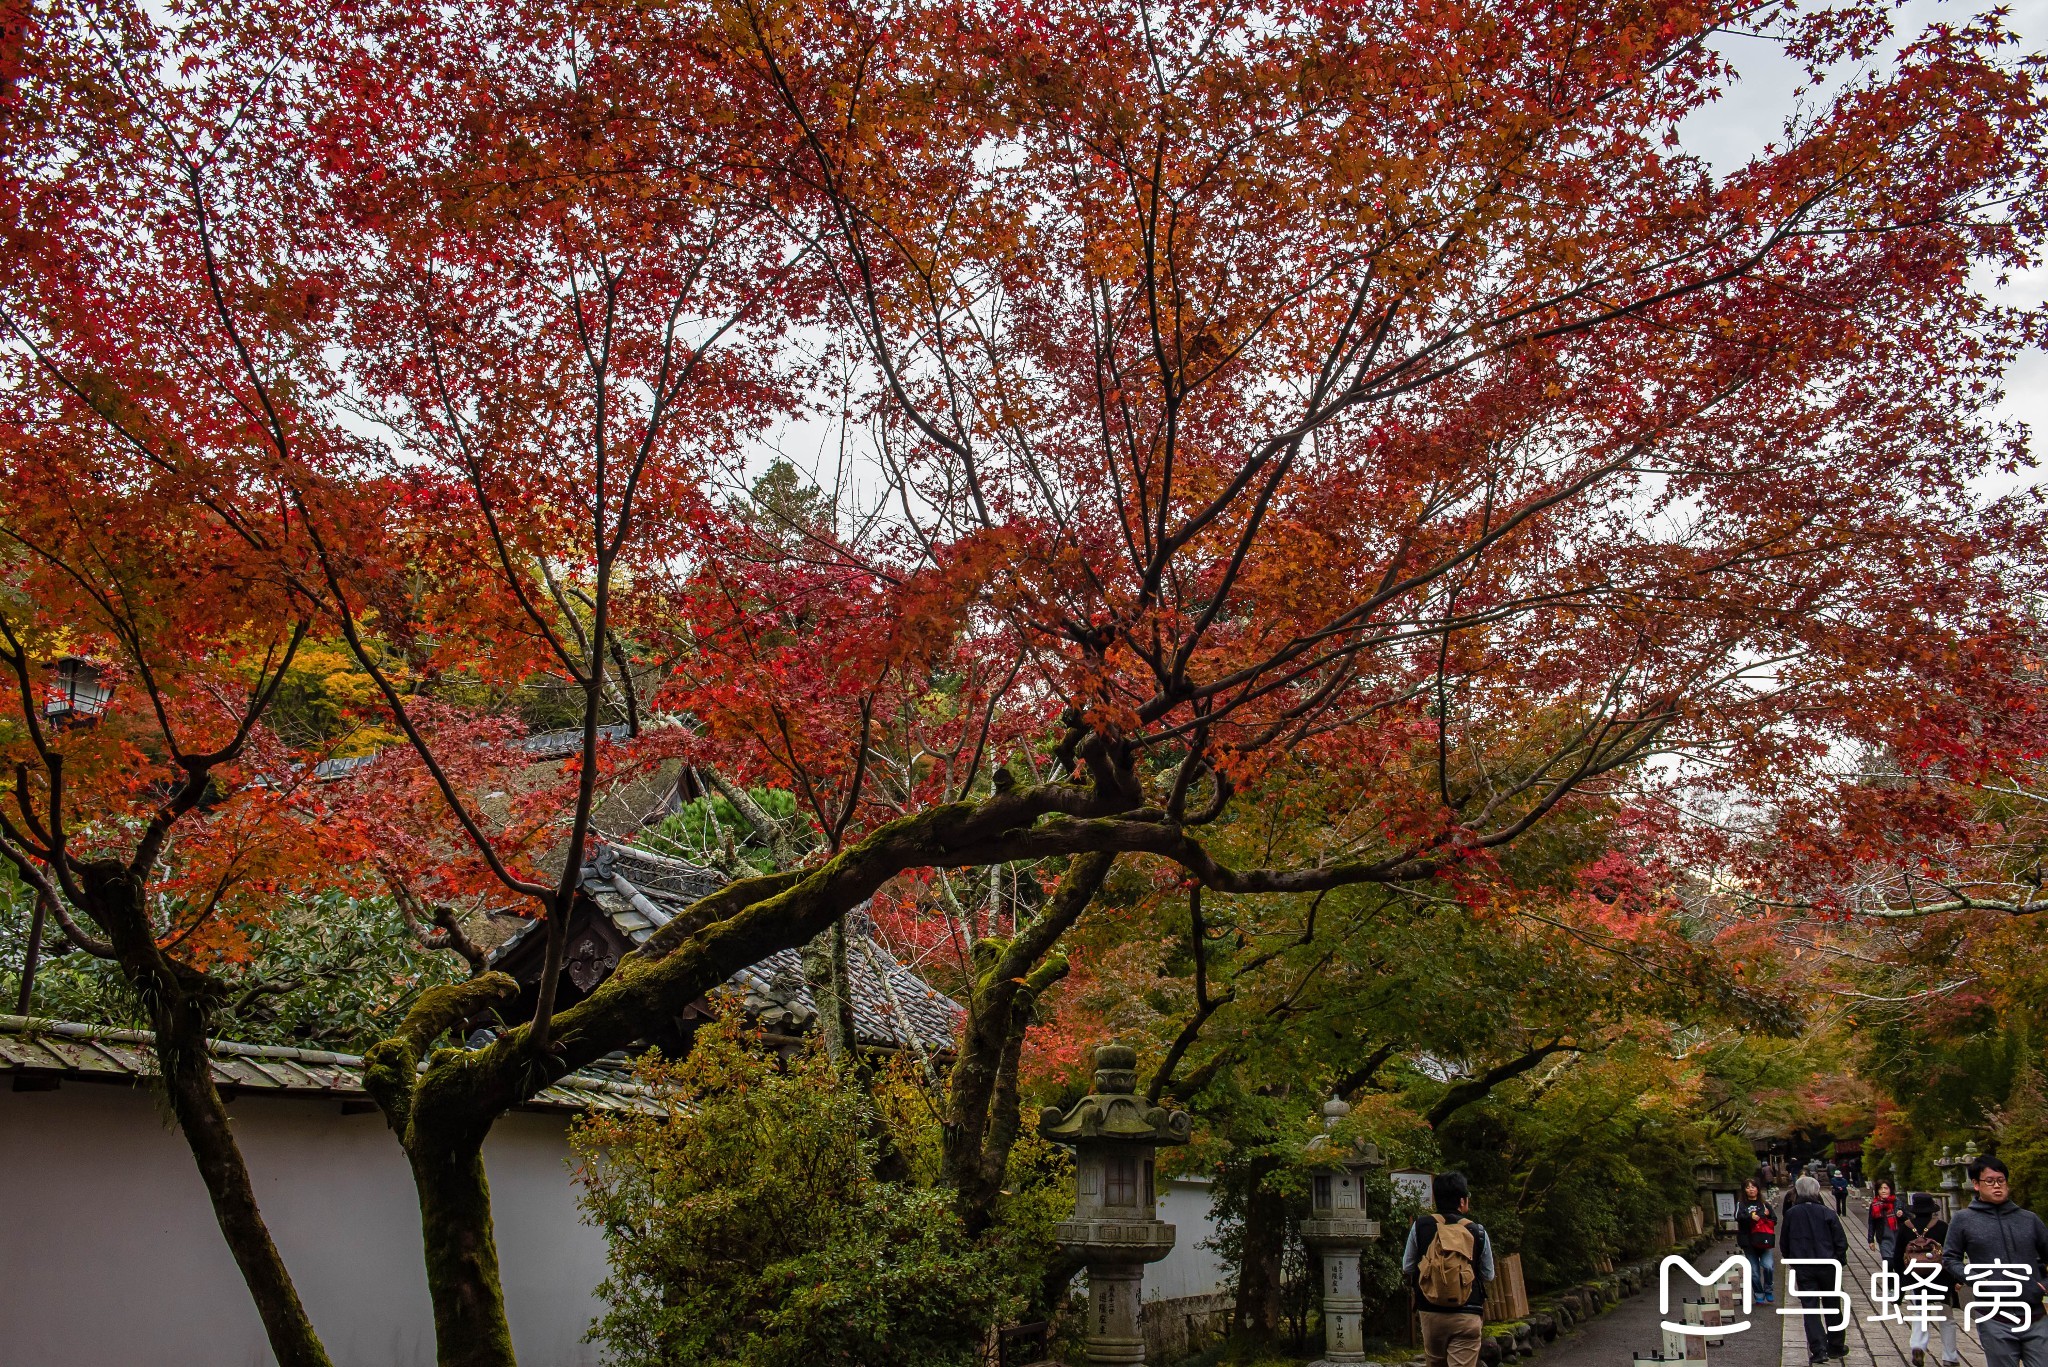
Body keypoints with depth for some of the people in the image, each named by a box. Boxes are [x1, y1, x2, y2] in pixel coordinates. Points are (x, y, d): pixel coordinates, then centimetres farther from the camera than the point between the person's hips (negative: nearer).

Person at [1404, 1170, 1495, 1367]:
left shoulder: (1420, 1226, -3)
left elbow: (1407, 1269, 2)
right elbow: (1488, 1276, 6)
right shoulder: (1477, 1231, -5)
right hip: (1467, 1315, -2)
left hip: (1430, 1312, 2)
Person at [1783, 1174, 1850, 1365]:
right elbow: (1841, 1241, -6)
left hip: (1803, 1270, 0)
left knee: (1810, 1309, 3)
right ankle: (1835, 1346, 25)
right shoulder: (1827, 1213, -7)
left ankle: (1818, 1350, -7)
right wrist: (1836, 1261, 9)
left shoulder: (1791, 1214, -3)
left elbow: (1784, 1243, 5)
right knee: (1832, 1307, 16)